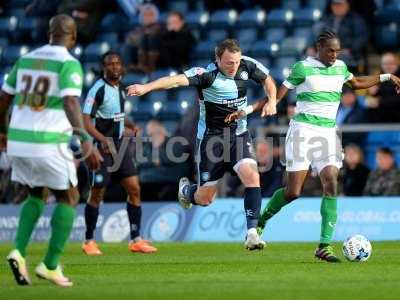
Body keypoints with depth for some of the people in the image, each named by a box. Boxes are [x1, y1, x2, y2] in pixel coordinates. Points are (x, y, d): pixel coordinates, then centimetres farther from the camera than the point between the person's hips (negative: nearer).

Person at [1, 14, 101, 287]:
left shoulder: (26, 59, 13)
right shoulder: (69, 64, -7)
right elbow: (71, 103, -22)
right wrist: (85, 141, -28)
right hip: (48, 143, -6)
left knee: (37, 196, 25)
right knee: (68, 199, 12)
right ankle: (51, 265, 6)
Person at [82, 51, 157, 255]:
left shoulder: (120, 88, 11)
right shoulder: (98, 89, -13)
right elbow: (86, 121, -17)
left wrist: (129, 126, 11)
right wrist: (103, 139, -29)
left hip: (121, 146, 7)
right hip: (104, 146, -7)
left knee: (134, 189, 0)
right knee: (97, 194, -1)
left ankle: (135, 240, 4)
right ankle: (89, 241, 11)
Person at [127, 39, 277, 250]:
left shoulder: (247, 65, -6)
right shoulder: (207, 74, -22)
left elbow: (267, 80, 15)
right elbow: (178, 80, -38)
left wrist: (271, 101, -3)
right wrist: (146, 87, -51)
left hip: (239, 135, 4)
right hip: (211, 138, -3)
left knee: (252, 176, -21)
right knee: (204, 198, 3)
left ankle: (252, 233, -18)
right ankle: (185, 190, 40)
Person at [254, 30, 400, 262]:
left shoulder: (340, 67, 11)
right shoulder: (303, 68, -6)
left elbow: (357, 83, 31)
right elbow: (278, 95, -5)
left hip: (328, 133, 5)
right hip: (303, 130, -5)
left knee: (331, 184, -13)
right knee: (294, 192, -9)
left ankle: (325, 245, -12)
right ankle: (260, 221, 20)